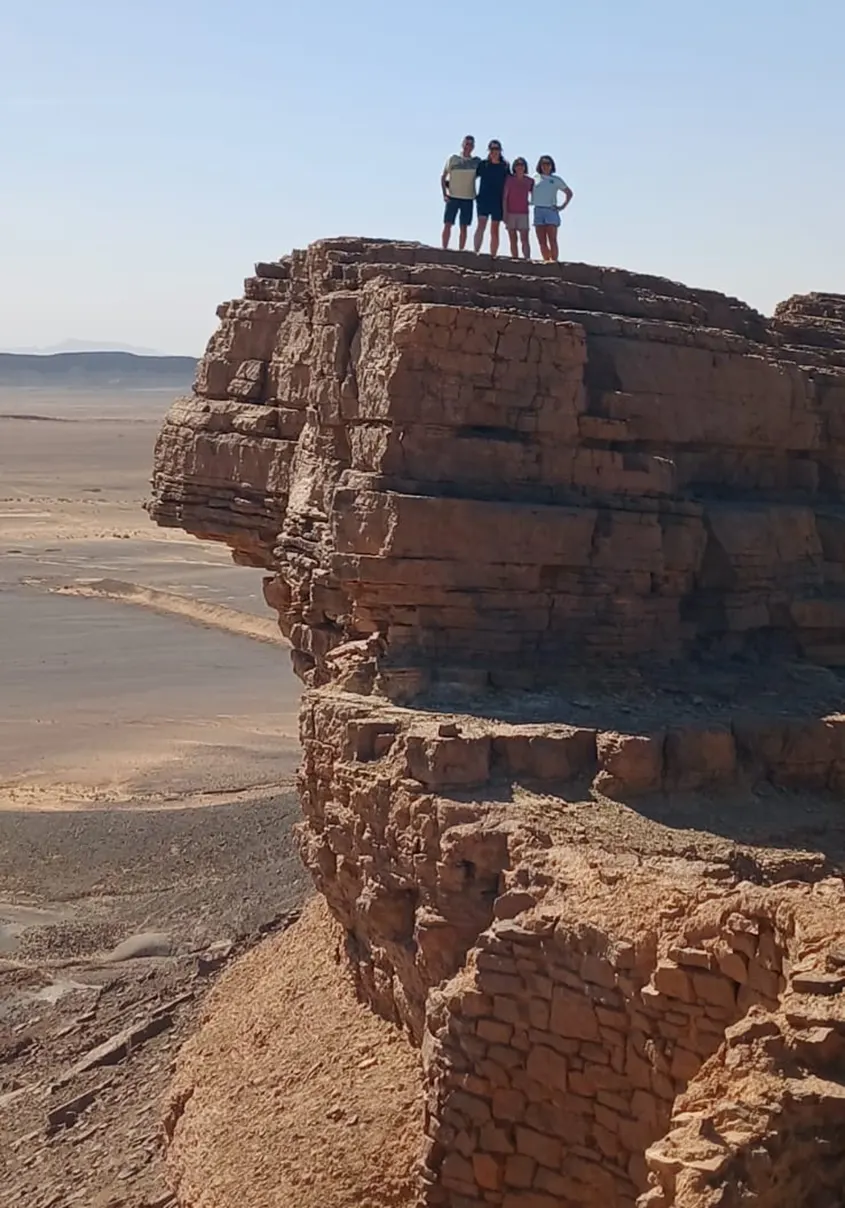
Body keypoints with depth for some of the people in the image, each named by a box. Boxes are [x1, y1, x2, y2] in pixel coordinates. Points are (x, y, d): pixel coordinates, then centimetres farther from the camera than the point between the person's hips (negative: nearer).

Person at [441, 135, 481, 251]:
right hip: (452, 197, -1)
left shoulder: (476, 161, 7)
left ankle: (461, 251, 4)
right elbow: (443, 177, 6)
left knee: (464, 227, 2)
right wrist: (444, 194, -3)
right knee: (447, 225, -6)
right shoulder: (453, 159, 3)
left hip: (468, 199, 1)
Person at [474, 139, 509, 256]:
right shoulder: (483, 164, 7)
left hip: (498, 202, 1)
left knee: (494, 230, 4)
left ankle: (493, 256, 7)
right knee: (481, 225, -16)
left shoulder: (505, 166, 7)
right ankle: (476, 252, -21)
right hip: (483, 199, -1)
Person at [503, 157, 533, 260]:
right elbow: (505, 197, 1)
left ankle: (527, 258, -18)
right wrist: (505, 213, -5)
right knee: (513, 239, 1)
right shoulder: (509, 179, 2)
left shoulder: (529, 181, 6)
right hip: (510, 213, 0)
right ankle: (515, 259, 4)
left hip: (523, 213, 0)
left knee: (524, 239, -11)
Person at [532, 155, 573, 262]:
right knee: (542, 242, 1)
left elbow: (569, 193, 14)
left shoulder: (556, 180, 8)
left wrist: (563, 206, 5)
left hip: (551, 211, -2)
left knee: (552, 240, -12)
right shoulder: (535, 178, 10)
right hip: (538, 211, 2)